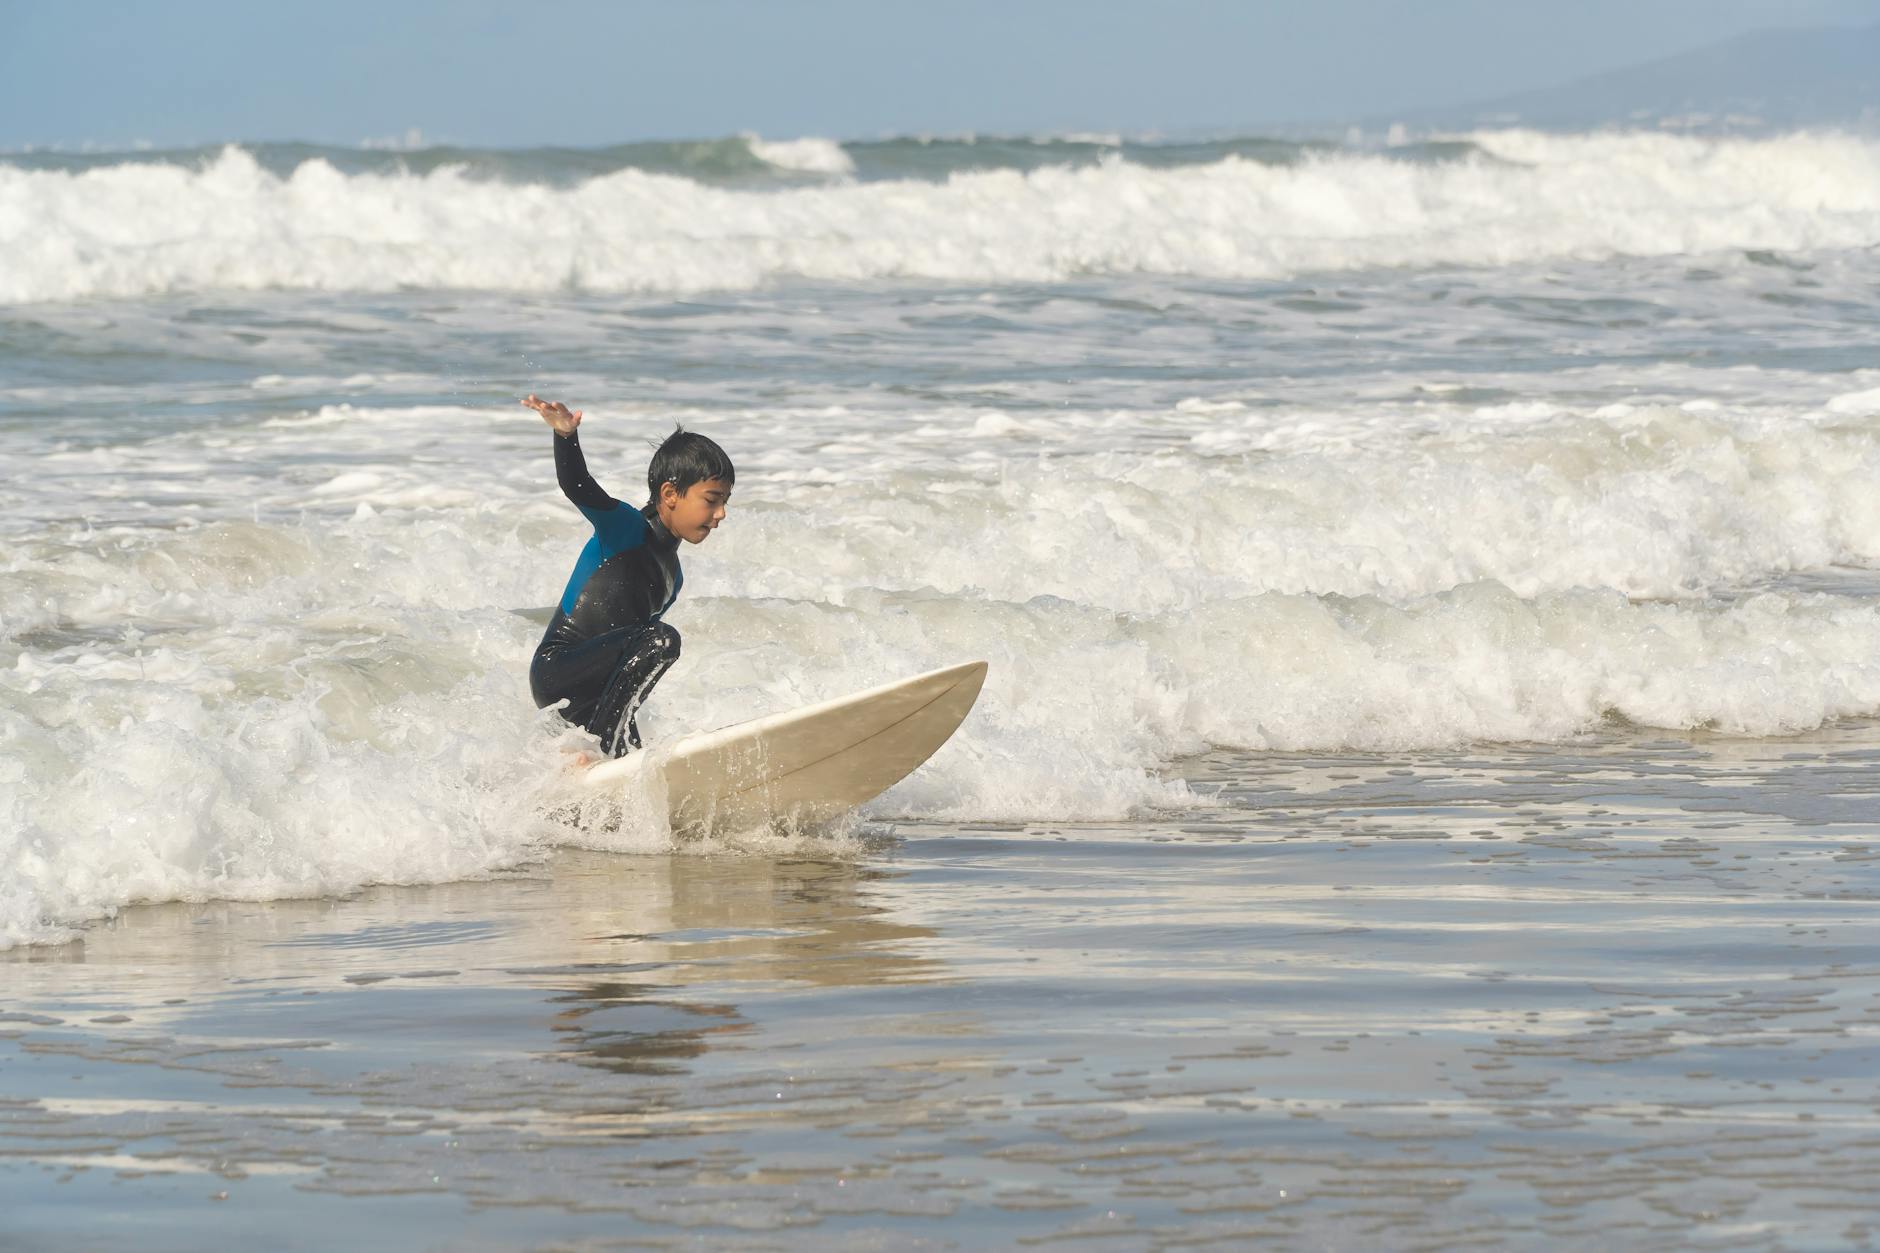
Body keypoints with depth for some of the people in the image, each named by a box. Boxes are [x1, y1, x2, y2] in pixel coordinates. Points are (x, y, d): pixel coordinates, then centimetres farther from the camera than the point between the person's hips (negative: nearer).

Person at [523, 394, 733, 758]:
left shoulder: (671, 576, 18)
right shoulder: (625, 528, -6)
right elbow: (578, 488, -26)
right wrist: (565, 435, -45)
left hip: (588, 700, 9)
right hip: (556, 671, -9)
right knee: (661, 640, -31)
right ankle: (607, 748, -30)